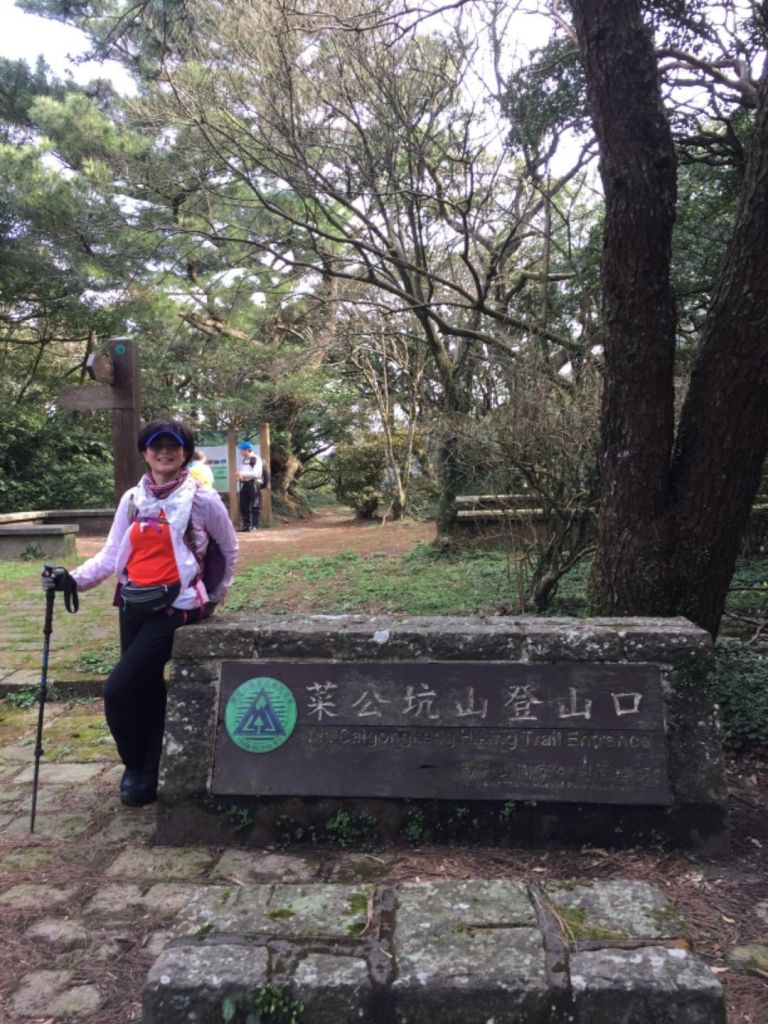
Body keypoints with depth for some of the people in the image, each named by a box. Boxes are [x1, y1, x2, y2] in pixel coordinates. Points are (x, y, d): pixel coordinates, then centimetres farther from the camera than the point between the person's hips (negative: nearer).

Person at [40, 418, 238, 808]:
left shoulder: (203, 499, -7)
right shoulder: (132, 499, 6)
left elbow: (229, 550, 6)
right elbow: (111, 555, 4)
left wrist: (214, 596, 14)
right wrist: (73, 578, -11)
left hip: (174, 608, -5)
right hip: (133, 607, 5)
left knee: (118, 690, -11)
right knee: (146, 690, 14)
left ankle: (139, 770, 12)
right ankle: (149, 773, 33)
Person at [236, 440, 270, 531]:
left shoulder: (256, 459, -9)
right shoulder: (243, 460, 14)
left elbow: (255, 473, -18)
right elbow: (240, 470, 20)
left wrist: (243, 474, -17)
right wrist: (239, 475, -4)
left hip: (254, 484, -8)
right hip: (244, 484, 8)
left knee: (255, 506, -3)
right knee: (243, 506, 8)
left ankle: (254, 526, 1)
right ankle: (246, 525, 17)